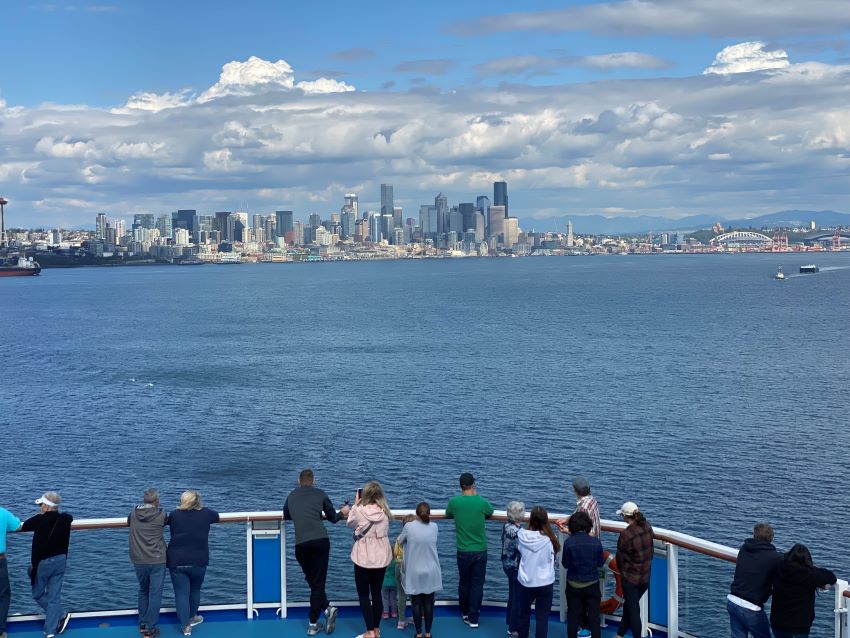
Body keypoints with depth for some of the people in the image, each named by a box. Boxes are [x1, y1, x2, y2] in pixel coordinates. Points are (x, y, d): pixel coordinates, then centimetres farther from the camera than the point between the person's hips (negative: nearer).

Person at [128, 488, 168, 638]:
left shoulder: (134, 513, 2)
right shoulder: (161, 515, -7)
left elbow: (128, 522, 23)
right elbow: (167, 521, 14)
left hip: (138, 560, 4)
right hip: (157, 560, -4)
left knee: (143, 591, 20)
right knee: (155, 594, 2)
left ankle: (142, 624, 25)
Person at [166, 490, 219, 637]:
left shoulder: (174, 515, -1)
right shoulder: (205, 513, 0)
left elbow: (165, 520, 21)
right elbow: (217, 516, 21)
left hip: (177, 561, -1)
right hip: (198, 561, 1)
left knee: (181, 593, 5)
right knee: (195, 590, 21)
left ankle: (185, 625, 5)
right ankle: (192, 617, 38)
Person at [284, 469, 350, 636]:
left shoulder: (291, 496, 17)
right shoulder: (320, 494, 12)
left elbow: (286, 516, 34)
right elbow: (332, 517, 21)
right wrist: (343, 513, 42)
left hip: (301, 543, 1)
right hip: (321, 540, -1)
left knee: (312, 580, 16)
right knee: (318, 582, 4)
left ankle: (327, 608, 3)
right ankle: (312, 624, 0)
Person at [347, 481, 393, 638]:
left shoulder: (360, 511, -16)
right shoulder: (384, 512, -5)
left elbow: (350, 523, 3)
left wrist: (355, 504, 11)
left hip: (363, 558, -4)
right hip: (381, 557, 4)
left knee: (364, 595, 5)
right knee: (377, 593, 15)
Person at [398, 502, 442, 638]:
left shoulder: (409, 527, -9)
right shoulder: (434, 527, -4)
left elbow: (400, 542, 7)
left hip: (415, 572, -1)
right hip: (431, 572, 1)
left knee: (416, 603, 7)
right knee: (429, 603, 8)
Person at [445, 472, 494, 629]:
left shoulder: (454, 502, -9)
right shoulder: (482, 502, -11)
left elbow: (448, 514, 11)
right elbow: (490, 513, 11)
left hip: (463, 551, 1)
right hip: (480, 551, -1)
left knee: (464, 583, 17)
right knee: (477, 585, 6)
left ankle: (465, 613, 31)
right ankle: (473, 618, 5)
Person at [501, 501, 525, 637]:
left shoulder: (506, 526, -1)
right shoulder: (518, 532, -27)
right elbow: (521, 552, -26)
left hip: (507, 565, 9)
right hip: (517, 568, -9)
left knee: (512, 594, 23)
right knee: (518, 597, 5)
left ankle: (510, 622, 38)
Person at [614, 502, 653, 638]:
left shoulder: (626, 534, -24)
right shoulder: (647, 527, -6)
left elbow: (620, 558, -10)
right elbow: (651, 551, 5)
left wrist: (622, 571, 9)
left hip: (631, 577, -6)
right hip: (646, 576, 6)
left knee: (633, 610, 8)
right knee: (628, 606, 21)